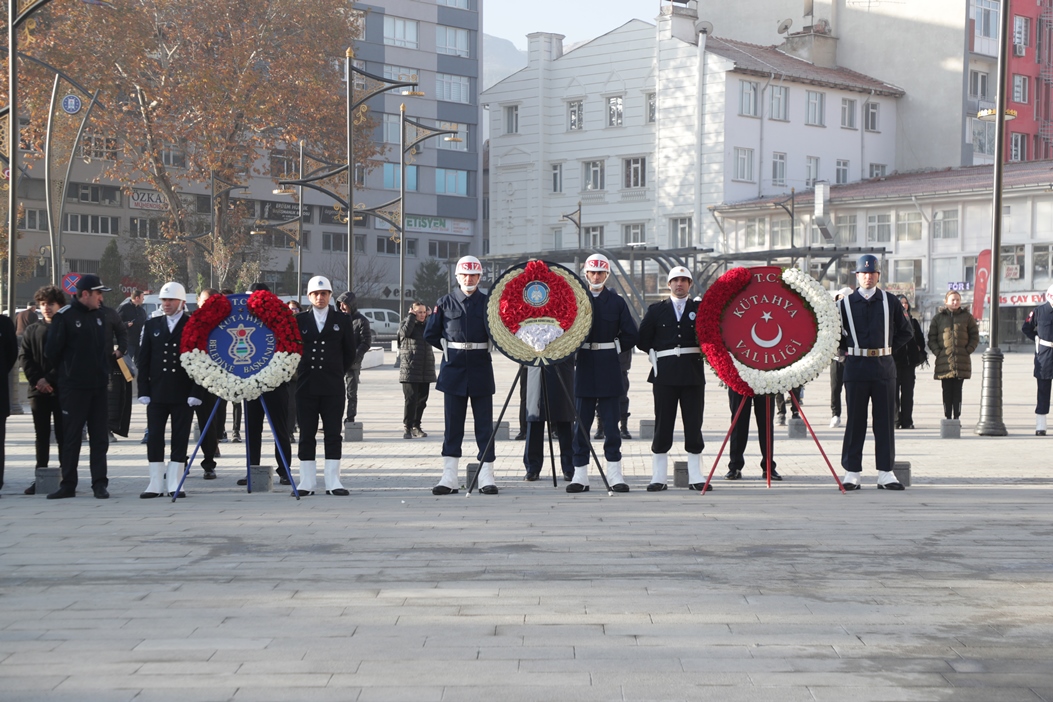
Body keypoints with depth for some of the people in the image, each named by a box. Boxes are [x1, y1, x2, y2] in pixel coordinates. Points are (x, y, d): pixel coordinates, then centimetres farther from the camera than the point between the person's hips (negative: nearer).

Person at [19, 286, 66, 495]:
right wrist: (37, 380, -8)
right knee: (41, 436, 7)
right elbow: (26, 359, 7)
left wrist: (49, 379, -12)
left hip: (61, 390, -4)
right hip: (38, 391, 4)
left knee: (63, 435, -2)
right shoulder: (31, 331, 13)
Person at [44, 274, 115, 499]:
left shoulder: (100, 315, 10)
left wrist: (103, 369, 11)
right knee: (70, 437, 1)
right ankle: (68, 485, 7)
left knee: (99, 437, 5)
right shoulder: (64, 316, -8)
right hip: (73, 387, -5)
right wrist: (66, 371, 4)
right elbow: (52, 351, -7)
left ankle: (100, 483, 9)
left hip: (99, 387, 5)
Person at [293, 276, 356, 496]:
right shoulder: (299, 320, 8)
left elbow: (350, 352, 11)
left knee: (333, 435, 0)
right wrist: (301, 370, 5)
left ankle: (333, 482, 2)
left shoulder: (342, 320, 8)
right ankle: (307, 482, 6)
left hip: (333, 387, 0)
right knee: (306, 435, 2)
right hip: (306, 385, 0)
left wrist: (338, 373, 8)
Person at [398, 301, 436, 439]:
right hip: (410, 369, -6)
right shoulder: (406, 323, 1)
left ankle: (416, 426, 18)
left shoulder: (427, 324, 17)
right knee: (411, 399, -10)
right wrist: (411, 316, -10)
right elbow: (405, 331, -20)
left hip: (425, 370, 6)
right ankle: (407, 428, -7)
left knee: (422, 400, 8)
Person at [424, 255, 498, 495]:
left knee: (484, 423, 1)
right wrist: (451, 349, 7)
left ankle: (486, 477, 4)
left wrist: (482, 349, -5)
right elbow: (430, 334, 9)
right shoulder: (445, 303, 5)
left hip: (481, 369, 0)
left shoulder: (488, 302, 4)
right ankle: (449, 478, 4)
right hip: (453, 369, 0)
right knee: (453, 423, 2)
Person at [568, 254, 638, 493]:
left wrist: (611, 347, 1)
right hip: (584, 368, 0)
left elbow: (631, 336, 6)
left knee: (611, 422, 1)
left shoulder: (617, 302, 7)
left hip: (609, 370, 0)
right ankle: (580, 475, 6)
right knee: (582, 422, 2)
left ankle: (614, 474, 6)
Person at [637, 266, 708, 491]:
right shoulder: (656, 310, 10)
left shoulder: (699, 309, 8)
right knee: (663, 424, 1)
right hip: (665, 374, 0)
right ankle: (658, 477, 4)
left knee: (694, 424, 2)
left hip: (693, 373, 0)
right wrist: (656, 356, 3)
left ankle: (695, 476, 7)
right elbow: (643, 340, 9)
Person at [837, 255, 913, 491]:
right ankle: (852, 472, 5)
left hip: (884, 366, 1)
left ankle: (885, 472, 6)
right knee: (855, 420, 1)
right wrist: (847, 349, 5)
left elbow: (906, 331, 14)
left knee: (885, 420, 2)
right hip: (856, 366, -1)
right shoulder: (846, 303, 4)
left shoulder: (890, 302, 7)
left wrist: (888, 347, 6)